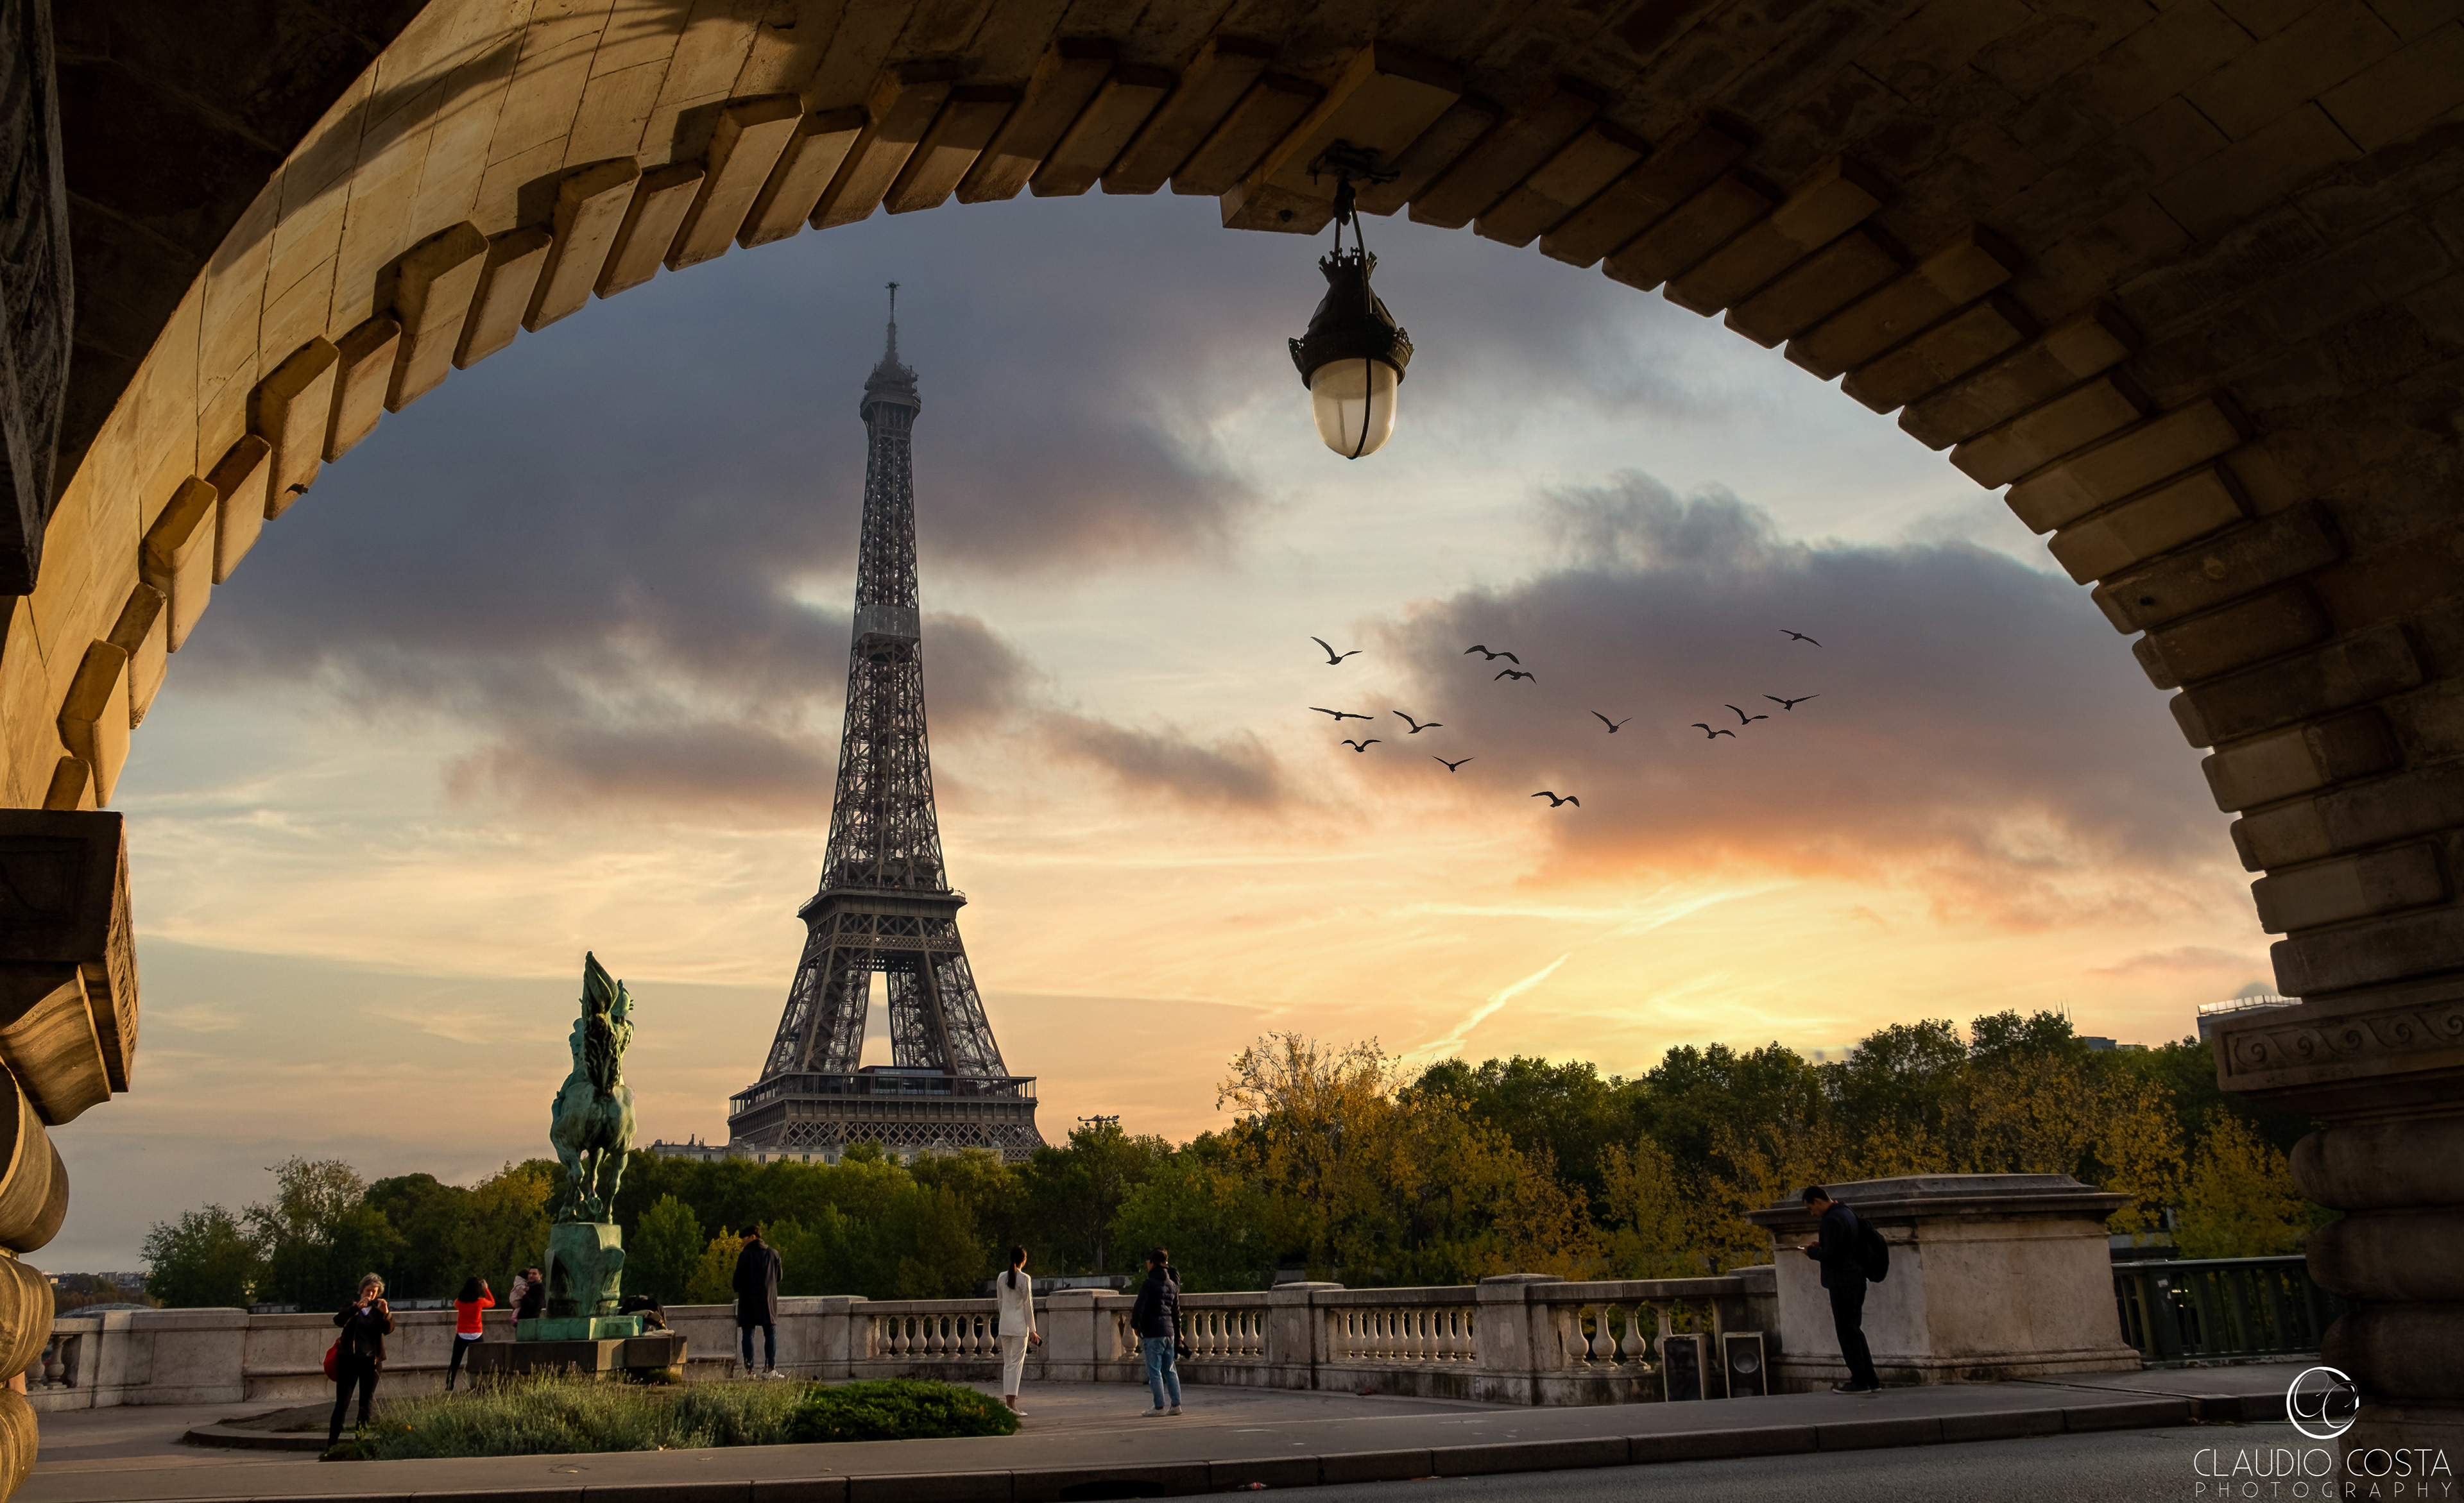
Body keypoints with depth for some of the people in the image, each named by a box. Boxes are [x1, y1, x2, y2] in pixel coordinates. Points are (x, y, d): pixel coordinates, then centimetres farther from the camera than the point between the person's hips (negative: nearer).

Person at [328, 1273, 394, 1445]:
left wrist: (386, 1314, -23)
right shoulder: (352, 1304, 4)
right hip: (349, 1359, -2)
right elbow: (339, 1321, -14)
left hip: (371, 1360, 2)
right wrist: (356, 1307, -26)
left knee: (367, 1402, 6)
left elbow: (389, 1330, -5)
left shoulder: (379, 1308, 7)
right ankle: (332, 1442, -2)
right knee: (342, 1402, -5)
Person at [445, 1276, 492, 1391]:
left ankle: (449, 1386, 3)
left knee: (455, 1362, 9)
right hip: (476, 1335, -2)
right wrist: (486, 1289, 17)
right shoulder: (480, 1301, -8)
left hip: (461, 1335, 2)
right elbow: (492, 1303, 12)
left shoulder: (460, 1301, -3)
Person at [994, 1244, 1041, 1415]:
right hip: (1020, 1324, -5)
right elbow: (1028, 1306, -8)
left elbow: (1001, 1302, 11)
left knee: (1007, 1363, 11)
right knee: (1017, 1363, -4)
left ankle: (1008, 1399, 10)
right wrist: (1032, 1330, -3)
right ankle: (1012, 1402, -8)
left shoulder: (1002, 1278, 5)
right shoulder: (1025, 1279, -10)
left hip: (1004, 1324, 5)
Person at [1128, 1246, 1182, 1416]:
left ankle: (1159, 1407, -2)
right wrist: (1178, 1332, 25)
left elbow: (1139, 1307, -15)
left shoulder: (1149, 1284, -9)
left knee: (1154, 1371, -2)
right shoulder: (1172, 1284, 12)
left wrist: (1134, 1325, -1)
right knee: (1170, 1370, 12)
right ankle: (1176, 1404, 11)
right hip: (1169, 1332, 7)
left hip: (1152, 1333, -7)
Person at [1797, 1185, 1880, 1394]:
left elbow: (1830, 1257, -21)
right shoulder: (1847, 1213, 13)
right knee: (1854, 1331, 15)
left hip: (1842, 1282, -10)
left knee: (1847, 1332, -2)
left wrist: (1811, 1251, -4)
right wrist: (1821, 1245, 14)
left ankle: (1859, 1381, 1)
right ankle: (1870, 1380, 16)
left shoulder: (1832, 1220, -18)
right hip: (1857, 1280, 10)